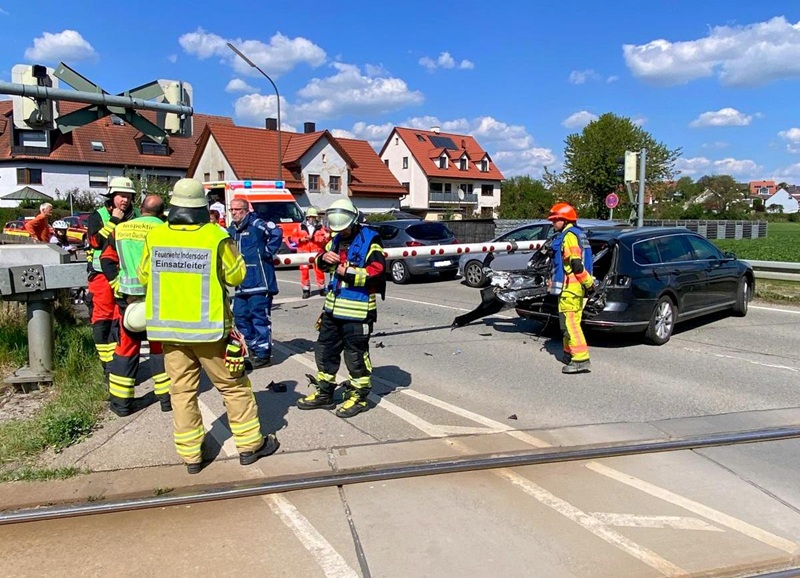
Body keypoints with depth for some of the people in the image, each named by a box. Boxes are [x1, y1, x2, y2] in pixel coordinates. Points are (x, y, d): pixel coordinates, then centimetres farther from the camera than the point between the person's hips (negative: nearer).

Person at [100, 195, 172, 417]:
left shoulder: (120, 229, 7)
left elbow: (107, 259, 5)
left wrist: (118, 285, 3)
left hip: (127, 296, 2)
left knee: (126, 347, 10)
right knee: (161, 347, 10)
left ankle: (121, 402, 16)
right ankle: (167, 397, 15)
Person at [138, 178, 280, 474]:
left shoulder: (155, 236, -2)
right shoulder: (215, 236, -12)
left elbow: (144, 276, 10)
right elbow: (236, 275, -4)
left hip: (169, 327, 3)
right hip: (208, 327, -3)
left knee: (182, 390, 12)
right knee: (233, 385, 10)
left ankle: (190, 454, 18)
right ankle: (250, 444, 19)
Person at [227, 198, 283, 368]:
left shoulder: (256, 224, -8)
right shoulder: (231, 231, 18)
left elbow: (276, 232, -23)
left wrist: (267, 252, -17)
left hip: (259, 282, -9)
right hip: (241, 284, 9)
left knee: (259, 317, -5)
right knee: (240, 316, 11)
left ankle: (263, 353, 3)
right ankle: (254, 348, 24)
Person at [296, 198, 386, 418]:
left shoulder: (369, 240, -11)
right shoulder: (337, 239, 13)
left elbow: (377, 271, -20)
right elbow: (322, 262, 23)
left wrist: (350, 273, -23)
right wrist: (324, 258, 0)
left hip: (357, 309, -8)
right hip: (333, 306, 8)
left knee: (355, 354, 2)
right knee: (325, 349, 15)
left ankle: (358, 396, 18)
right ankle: (324, 392, 30)